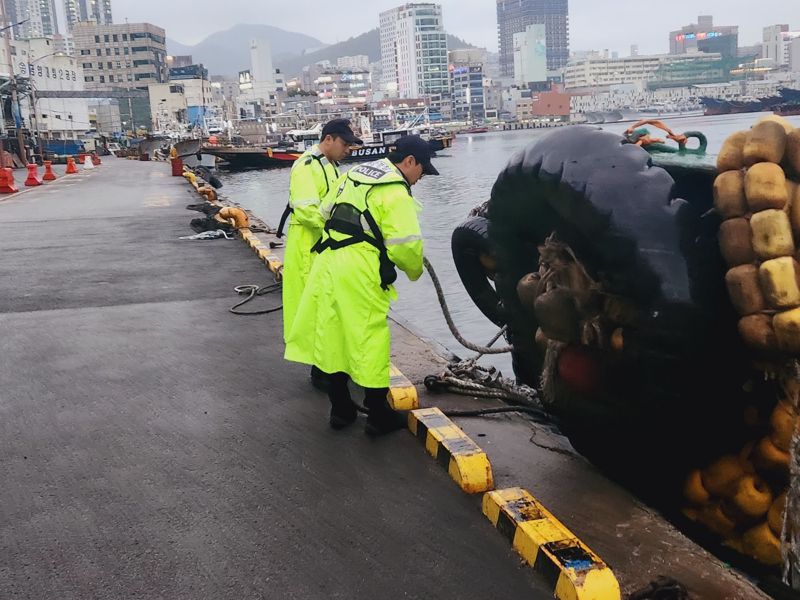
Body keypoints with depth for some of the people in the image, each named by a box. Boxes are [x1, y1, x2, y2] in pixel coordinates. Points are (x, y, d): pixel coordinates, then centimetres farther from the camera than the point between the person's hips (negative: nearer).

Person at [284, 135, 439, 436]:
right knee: (370, 339, 2)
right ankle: (378, 415, 12)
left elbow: (326, 211, 21)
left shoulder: (354, 173, 14)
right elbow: (406, 244, -16)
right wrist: (415, 271, 3)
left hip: (327, 262, 8)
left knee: (334, 334, 14)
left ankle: (340, 408, 25)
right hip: (360, 270, -8)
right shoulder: (396, 192, -11)